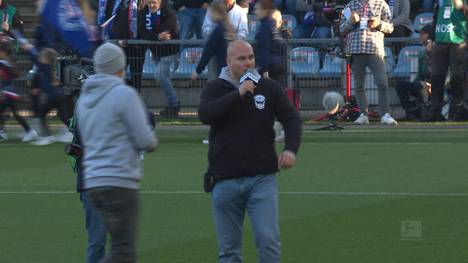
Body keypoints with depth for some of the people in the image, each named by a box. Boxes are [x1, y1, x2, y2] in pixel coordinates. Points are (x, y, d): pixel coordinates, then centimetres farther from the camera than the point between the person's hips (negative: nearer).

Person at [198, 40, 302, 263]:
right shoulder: (215, 89, 4)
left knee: (268, 240, -11)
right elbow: (205, 115, -15)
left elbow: (291, 119, 7)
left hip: (262, 178, 0)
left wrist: (291, 149, -11)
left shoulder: (269, 88, 7)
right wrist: (238, 94, -19)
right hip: (225, 181, 0)